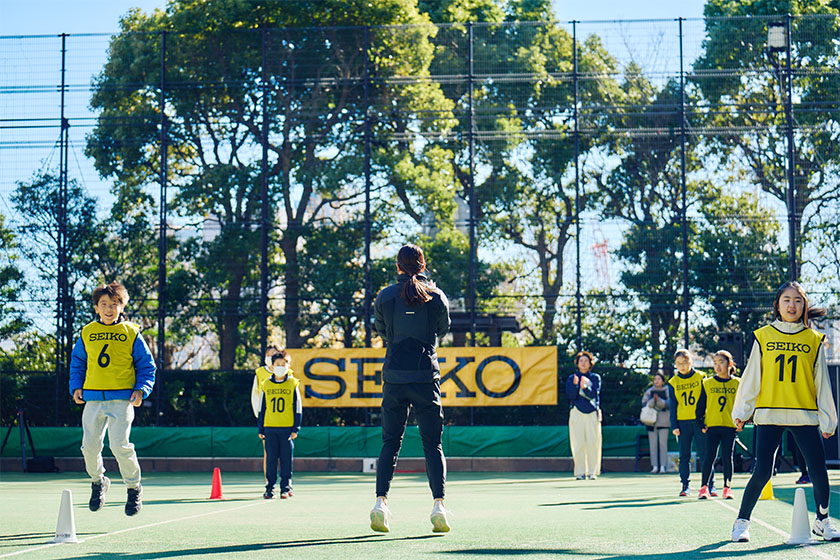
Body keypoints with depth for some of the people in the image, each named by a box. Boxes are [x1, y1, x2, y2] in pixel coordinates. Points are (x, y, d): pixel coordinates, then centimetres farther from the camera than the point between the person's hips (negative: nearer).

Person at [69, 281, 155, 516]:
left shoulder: (131, 333, 3)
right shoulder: (86, 333, 10)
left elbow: (146, 365, 7)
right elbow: (77, 362, 21)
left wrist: (141, 389, -6)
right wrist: (76, 386, 7)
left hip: (122, 399, -3)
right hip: (93, 399, 3)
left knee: (119, 445, -14)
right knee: (90, 445, 1)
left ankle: (134, 488, 8)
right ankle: (98, 482, 30)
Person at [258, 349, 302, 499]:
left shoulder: (293, 384, 2)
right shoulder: (266, 385, 8)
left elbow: (298, 408, 4)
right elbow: (262, 408, 12)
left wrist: (296, 428, -1)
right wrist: (261, 429, 8)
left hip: (287, 428, -2)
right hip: (270, 428, 2)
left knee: (286, 459, 1)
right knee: (271, 458, 3)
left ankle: (286, 487, 10)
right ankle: (270, 488, 9)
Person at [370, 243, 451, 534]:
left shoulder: (385, 296, 1)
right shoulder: (436, 296, -1)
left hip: (394, 376, 1)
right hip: (426, 376, -1)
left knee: (390, 442, 8)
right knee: (433, 444, 4)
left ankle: (381, 500, -5)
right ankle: (438, 504, -6)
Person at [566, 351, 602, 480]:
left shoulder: (595, 378, 12)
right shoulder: (571, 378, 11)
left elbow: (594, 394, -4)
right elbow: (571, 396, -1)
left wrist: (585, 387, -22)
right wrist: (575, 385, -18)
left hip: (593, 413, 0)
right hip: (577, 413, 0)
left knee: (593, 442, -5)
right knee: (578, 443, -5)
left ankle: (592, 472, -2)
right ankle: (580, 472, -2)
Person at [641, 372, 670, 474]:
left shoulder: (667, 391, 7)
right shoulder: (649, 391, 12)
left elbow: (669, 404, -5)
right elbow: (644, 404, 2)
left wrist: (659, 400, -19)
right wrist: (653, 401, -16)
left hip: (663, 421, -2)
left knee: (663, 444, -7)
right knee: (653, 444, -1)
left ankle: (663, 466, -3)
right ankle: (654, 466, 2)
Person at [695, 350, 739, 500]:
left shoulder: (737, 384, 6)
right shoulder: (707, 383, 5)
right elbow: (700, 406, 8)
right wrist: (701, 424, 0)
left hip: (730, 426, 0)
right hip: (712, 426, 0)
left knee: (727, 457, 1)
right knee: (709, 457, -5)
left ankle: (727, 488, 9)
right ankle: (704, 487, 1)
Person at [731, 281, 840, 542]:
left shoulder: (814, 340, 8)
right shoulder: (764, 336, 6)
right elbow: (751, 377, 8)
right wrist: (741, 411, 4)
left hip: (805, 416, 1)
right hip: (769, 415, -1)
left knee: (819, 471, -2)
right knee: (762, 472, -8)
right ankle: (742, 522, 7)